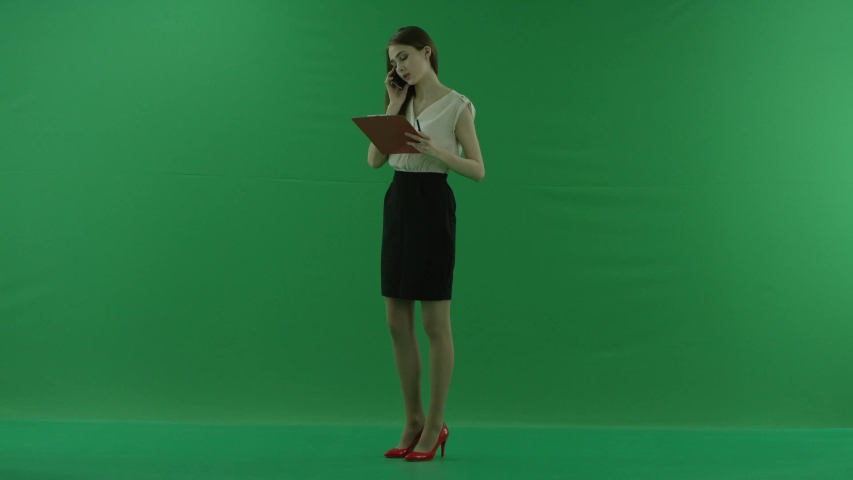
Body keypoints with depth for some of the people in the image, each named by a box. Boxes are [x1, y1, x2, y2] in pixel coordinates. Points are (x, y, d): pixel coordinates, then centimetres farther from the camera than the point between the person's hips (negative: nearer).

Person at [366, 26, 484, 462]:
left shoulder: (456, 106, -4)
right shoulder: (402, 103, 13)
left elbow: (478, 170, -6)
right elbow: (374, 160, 3)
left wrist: (437, 151, -21)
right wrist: (393, 106, -1)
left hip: (432, 205, -6)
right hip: (396, 205, 6)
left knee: (435, 324, -1)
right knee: (397, 323, 7)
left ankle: (435, 424, 8)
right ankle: (413, 420, 17)